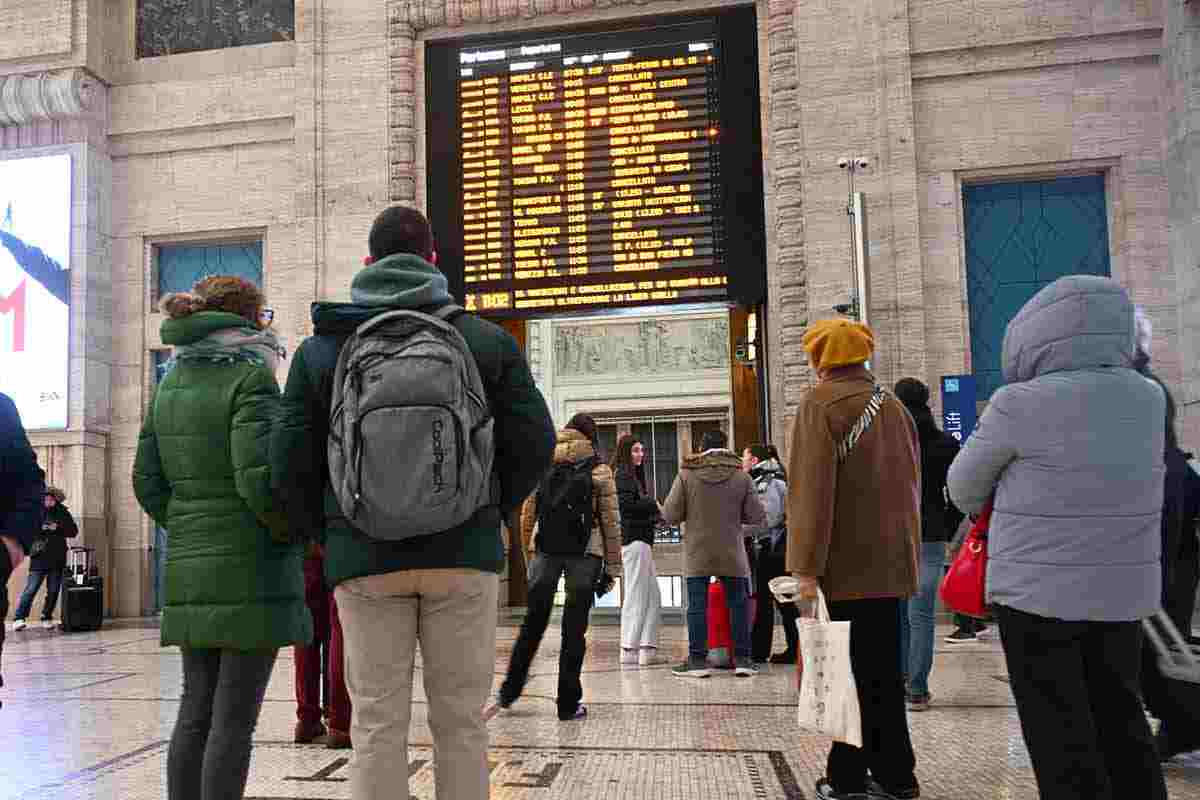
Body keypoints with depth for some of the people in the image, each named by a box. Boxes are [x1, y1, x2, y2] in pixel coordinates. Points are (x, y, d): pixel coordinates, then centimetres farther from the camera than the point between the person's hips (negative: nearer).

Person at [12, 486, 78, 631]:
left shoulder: (62, 513, 8)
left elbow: (74, 531, 4)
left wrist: (58, 528, -10)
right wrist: (40, 528, -14)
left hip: (57, 559, 2)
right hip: (39, 558, -2)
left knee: (53, 590, 5)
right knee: (31, 589, -8)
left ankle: (47, 618, 17)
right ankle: (19, 618, -1)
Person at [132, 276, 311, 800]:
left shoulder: (171, 382, 13)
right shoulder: (250, 376, -10)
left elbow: (148, 482, 12)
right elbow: (258, 478, -18)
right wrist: (294, 531, -3)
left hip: (188, 570, 7)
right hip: (252, 567, -7)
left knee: (196, 711, 14)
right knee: (235, 717, -1)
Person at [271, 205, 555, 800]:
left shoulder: (320, 349, 5)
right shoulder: (487, 341, 3)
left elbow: (290, 461, 0)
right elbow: (533, 442, -1)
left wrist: (326, 532, 14)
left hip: (365, 557, 1)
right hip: (463, 555, 0)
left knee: (377, 723, 8)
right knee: (460, 720, 8)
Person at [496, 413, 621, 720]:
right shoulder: (599, 470, 2)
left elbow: (527, 513, 10)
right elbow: (611, 520, 0)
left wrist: (527, 550, 16)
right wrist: (612, 562, 4)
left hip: (545, 550, 3)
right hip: (585, 554, -2)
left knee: (533, 622, 15)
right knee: (574, 628, 3)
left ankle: (509, 691, 20)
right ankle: (568, 703, 7)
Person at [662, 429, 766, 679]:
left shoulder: (686, 474, -4)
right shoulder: (741, 476, -2)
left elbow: (670, 515, -5)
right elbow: (757, 518, -2)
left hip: (697, 554, -1)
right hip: (732, 554, 1)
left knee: (697, 605, 4)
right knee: (738, 603, 10)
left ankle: (697, 659, 6)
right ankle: (742, 658, 12)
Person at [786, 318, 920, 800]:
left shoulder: (820, 402, -8)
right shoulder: (893, 406, 15)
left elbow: (811, 489, -17)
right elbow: (910, 483, 18)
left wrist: (806, 566, -19)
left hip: (846, 564, -7)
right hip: (890, 560, 7)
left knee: (847, 671, 0)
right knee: (882, 668, 13)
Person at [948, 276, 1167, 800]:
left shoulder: (1021, 404, -16)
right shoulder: (1149, 399, 0)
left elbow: (964, 491, -2)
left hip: (1038, 593, -5)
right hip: (1124, 591, 5)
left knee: (1059, 730, 6)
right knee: (1119, 719, 18)